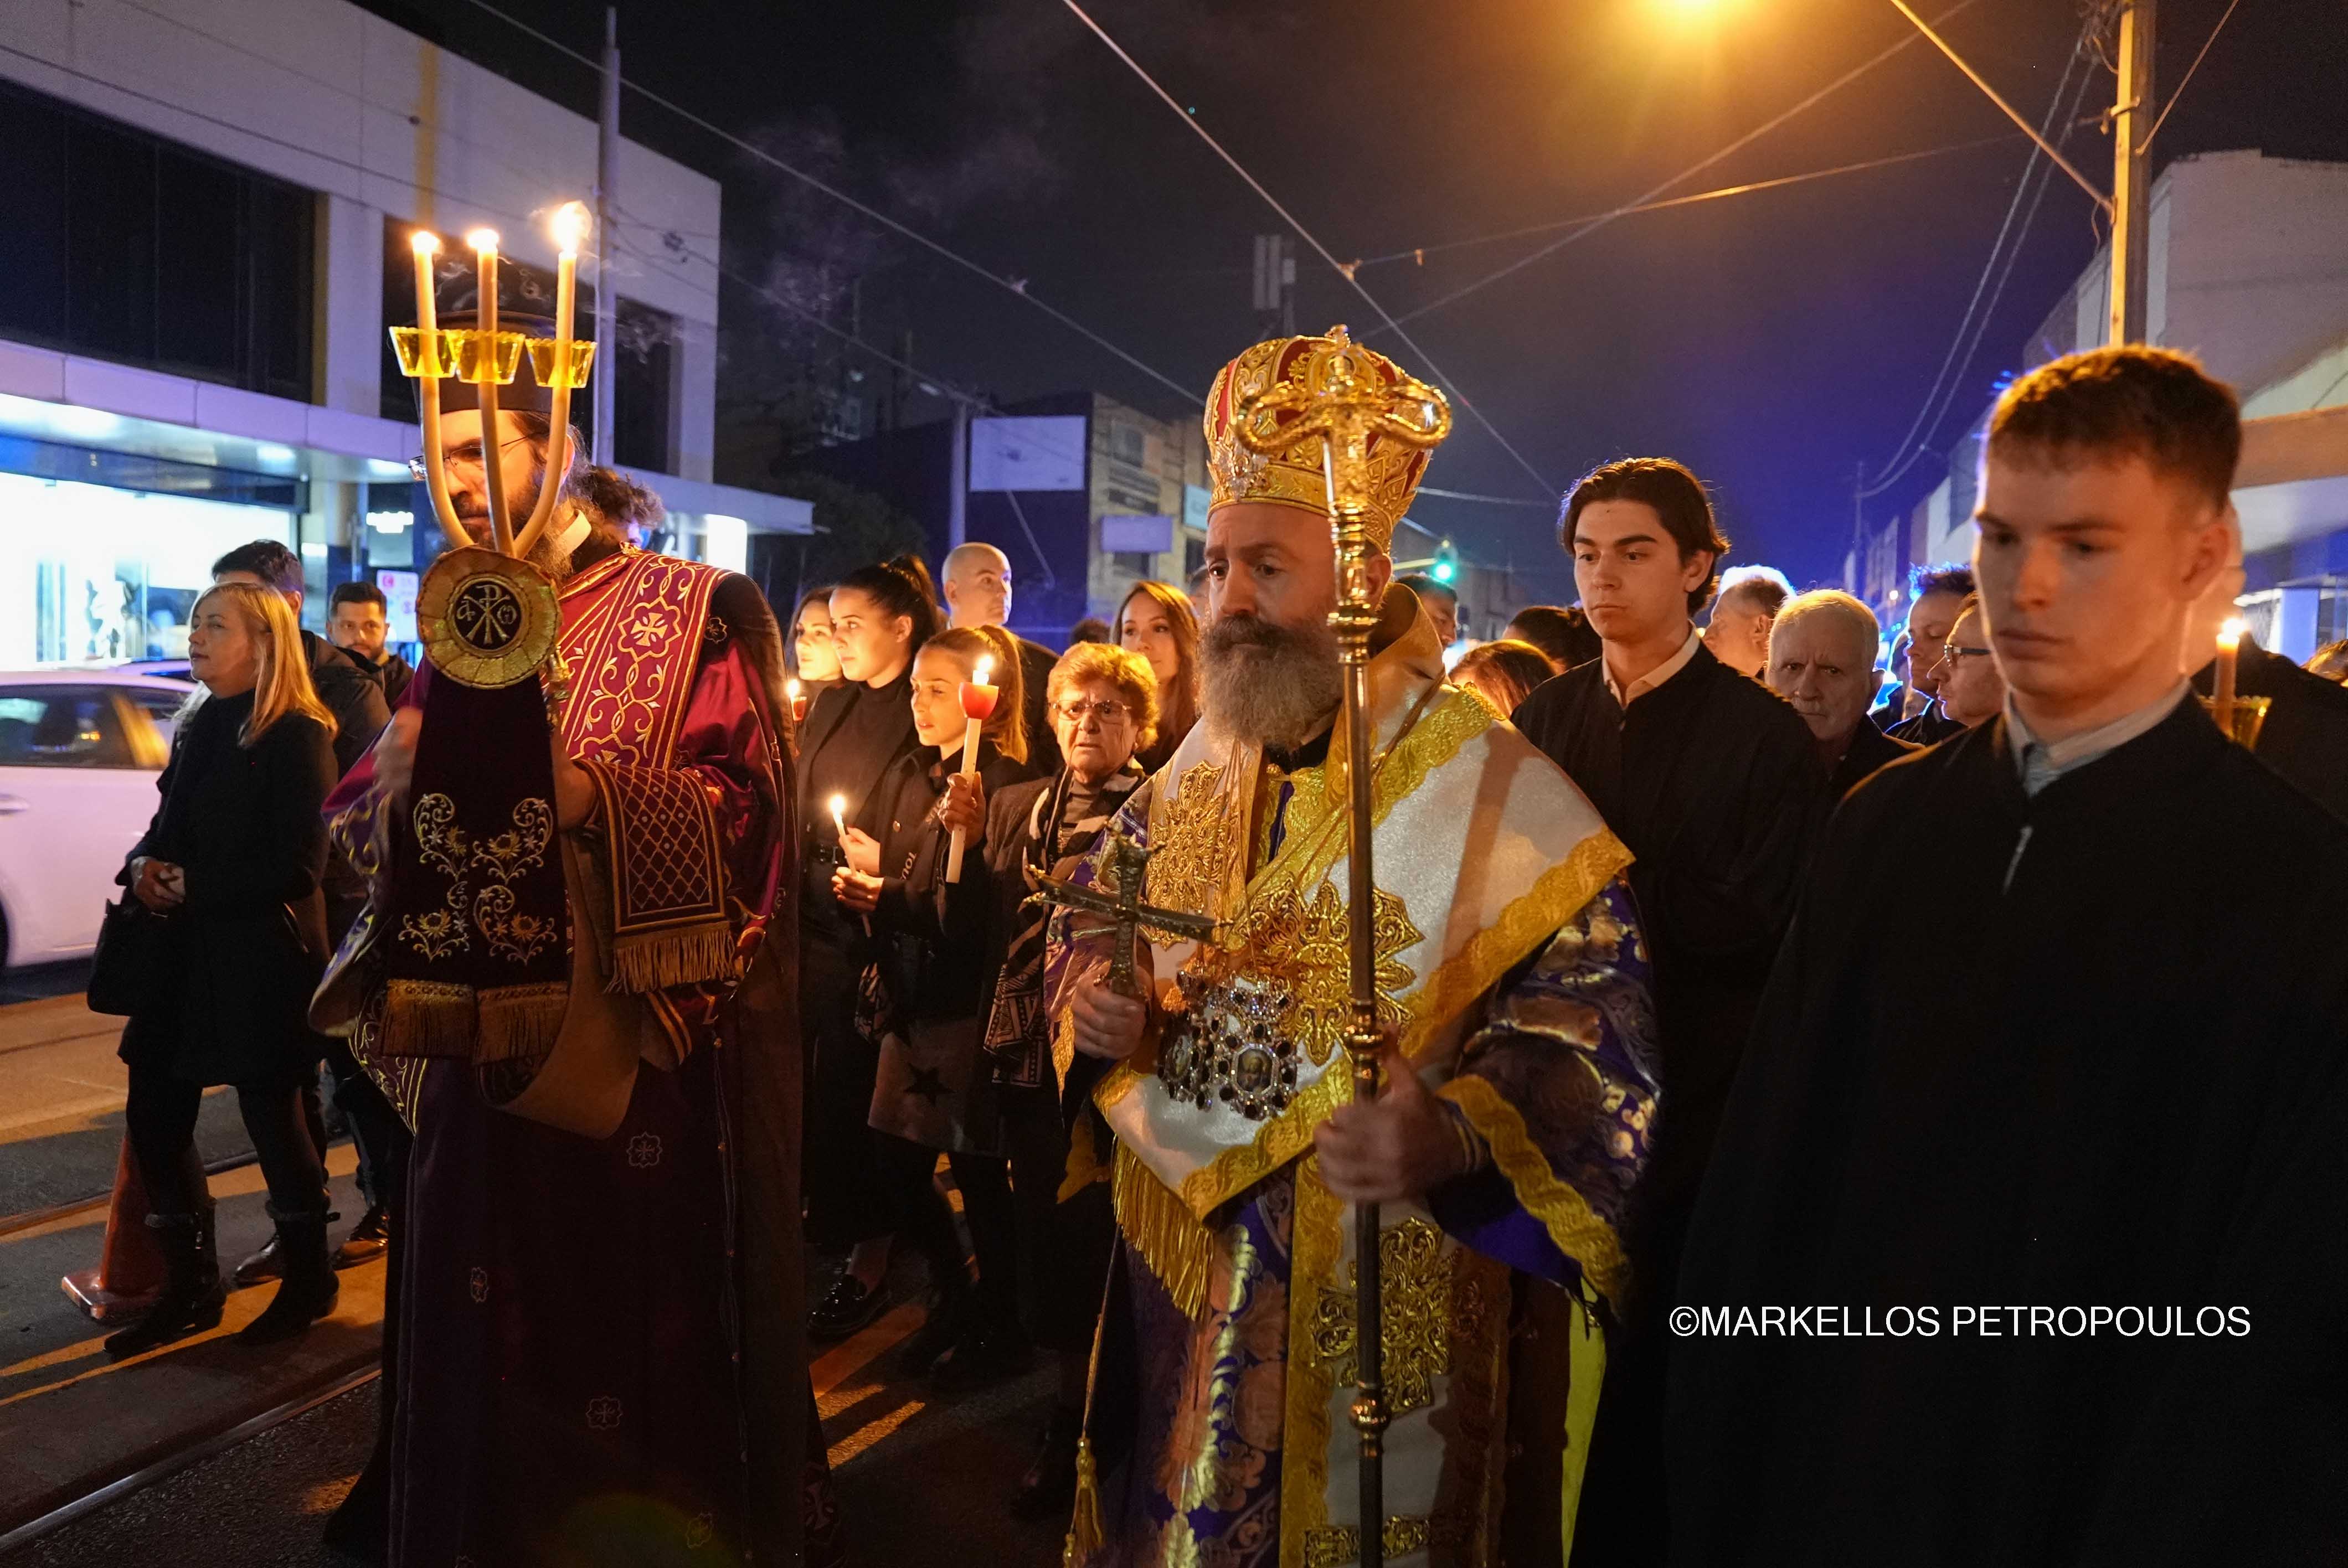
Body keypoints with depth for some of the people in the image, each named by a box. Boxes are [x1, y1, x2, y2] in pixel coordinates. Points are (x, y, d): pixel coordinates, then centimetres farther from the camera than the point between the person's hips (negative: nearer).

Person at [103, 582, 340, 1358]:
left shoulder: (297, 735, -13)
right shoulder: (196, 728, 12)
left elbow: (297, 865, -17)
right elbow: (169, 825, 17)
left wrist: (192, 886, -15)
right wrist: (144, 866, -4)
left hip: (264, 952, -8)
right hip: (188, 952, 8)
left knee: (272, 1118, 4)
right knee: (155, 1114, 9)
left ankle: (308, 1281, 24)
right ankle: (189, 1286, 25)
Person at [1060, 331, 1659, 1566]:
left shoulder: (1492, 789, -15)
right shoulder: (1199, 771, 3)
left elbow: (1593, 1013, -19)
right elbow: (1104, 909, 16)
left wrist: (1461, 1137, -36)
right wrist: (1102, 1003, -6)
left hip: (1383, 1315, -5)